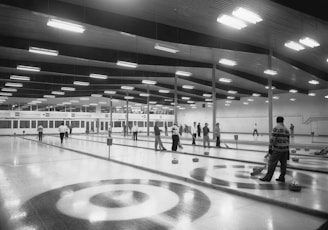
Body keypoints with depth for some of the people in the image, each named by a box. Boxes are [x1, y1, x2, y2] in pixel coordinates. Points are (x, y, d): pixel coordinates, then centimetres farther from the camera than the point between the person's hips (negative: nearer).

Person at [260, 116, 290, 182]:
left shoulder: (276, 128, -10)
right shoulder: (286, 129, 12)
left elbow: (273, 139, -17)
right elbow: (288, 141, 14)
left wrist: (270, 148, -12)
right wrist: (287, 151, 20)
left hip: (277, 149, -7)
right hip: (285, 149, 7)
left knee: (272, 163, -2)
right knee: (283, 163, 12)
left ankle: (268, 177, 2)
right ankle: (282, 178, 18)